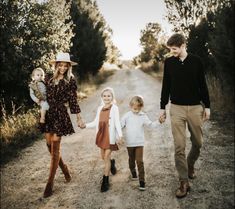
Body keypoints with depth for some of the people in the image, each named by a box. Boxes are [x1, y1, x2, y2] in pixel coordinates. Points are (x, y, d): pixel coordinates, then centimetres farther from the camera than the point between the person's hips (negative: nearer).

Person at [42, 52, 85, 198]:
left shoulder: (70, 81, -2)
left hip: (60, 115, -4)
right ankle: (65, 170, 33)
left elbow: (73, 101, 0)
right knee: (50, 145, 8)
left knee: (55, 148, -4)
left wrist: (79, 119, -1)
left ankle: (50, 184, 4)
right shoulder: (48, 78, 8)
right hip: (48, 114, 5)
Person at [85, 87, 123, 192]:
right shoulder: (100, 108, 9)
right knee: (103, 157, 16)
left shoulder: (114, 108, -8)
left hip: (110, 136, -5)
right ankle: (112, 162, 49)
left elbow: (117, 122, -16)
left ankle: (105, 181, 7)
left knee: (106, 158, -3)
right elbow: (96, 122, 12)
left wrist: (120, 135, -28)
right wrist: (86, 125, 1)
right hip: (101, 135, 6)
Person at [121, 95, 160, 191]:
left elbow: (150, 124, -9)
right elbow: (120, 125, -1)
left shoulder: (143, 116, -3)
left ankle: (142, 181, -1)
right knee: (131, 160, 20)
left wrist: (158, 121, -25)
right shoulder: (127, 115, -4)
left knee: (140, 161, -6)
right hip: (129, 143, 1)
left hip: (139, 143, -1)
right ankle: (133, 172, 45)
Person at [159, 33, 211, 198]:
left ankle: (190, 165, 38)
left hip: (195, 107, 1)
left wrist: (207, 106, 3)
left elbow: (203, 85, 4)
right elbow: (166, 86, 7)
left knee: (198, 143, 10)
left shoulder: (196, 61, 0)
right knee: (179, 146, -5)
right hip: (177, 108, 0)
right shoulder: (169, 62, 3)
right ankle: (184, 182, 2)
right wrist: (162, 108, 7)